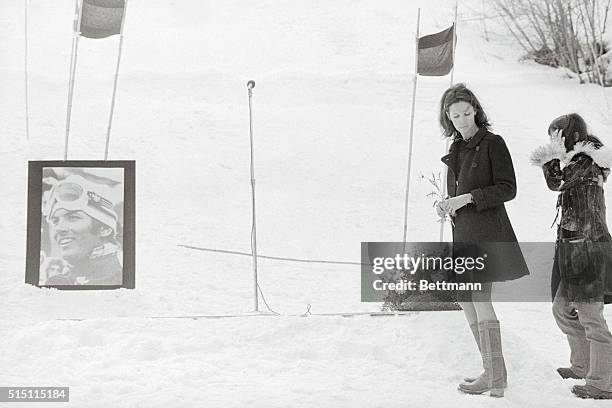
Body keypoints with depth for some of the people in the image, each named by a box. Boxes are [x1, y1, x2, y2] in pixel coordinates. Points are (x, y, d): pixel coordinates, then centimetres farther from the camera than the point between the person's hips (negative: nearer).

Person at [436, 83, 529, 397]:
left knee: (480, 298, -13)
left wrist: (469, 198, -18)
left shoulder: (493, 144, -6)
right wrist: (445, 205, 4)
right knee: (466, 301, 7)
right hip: (461, 234, 8)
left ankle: (495, 377, -9)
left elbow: (508, 188, -11)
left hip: (486, 232, -8)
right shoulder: (456, 150, 16)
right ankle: (493, 372, 15)